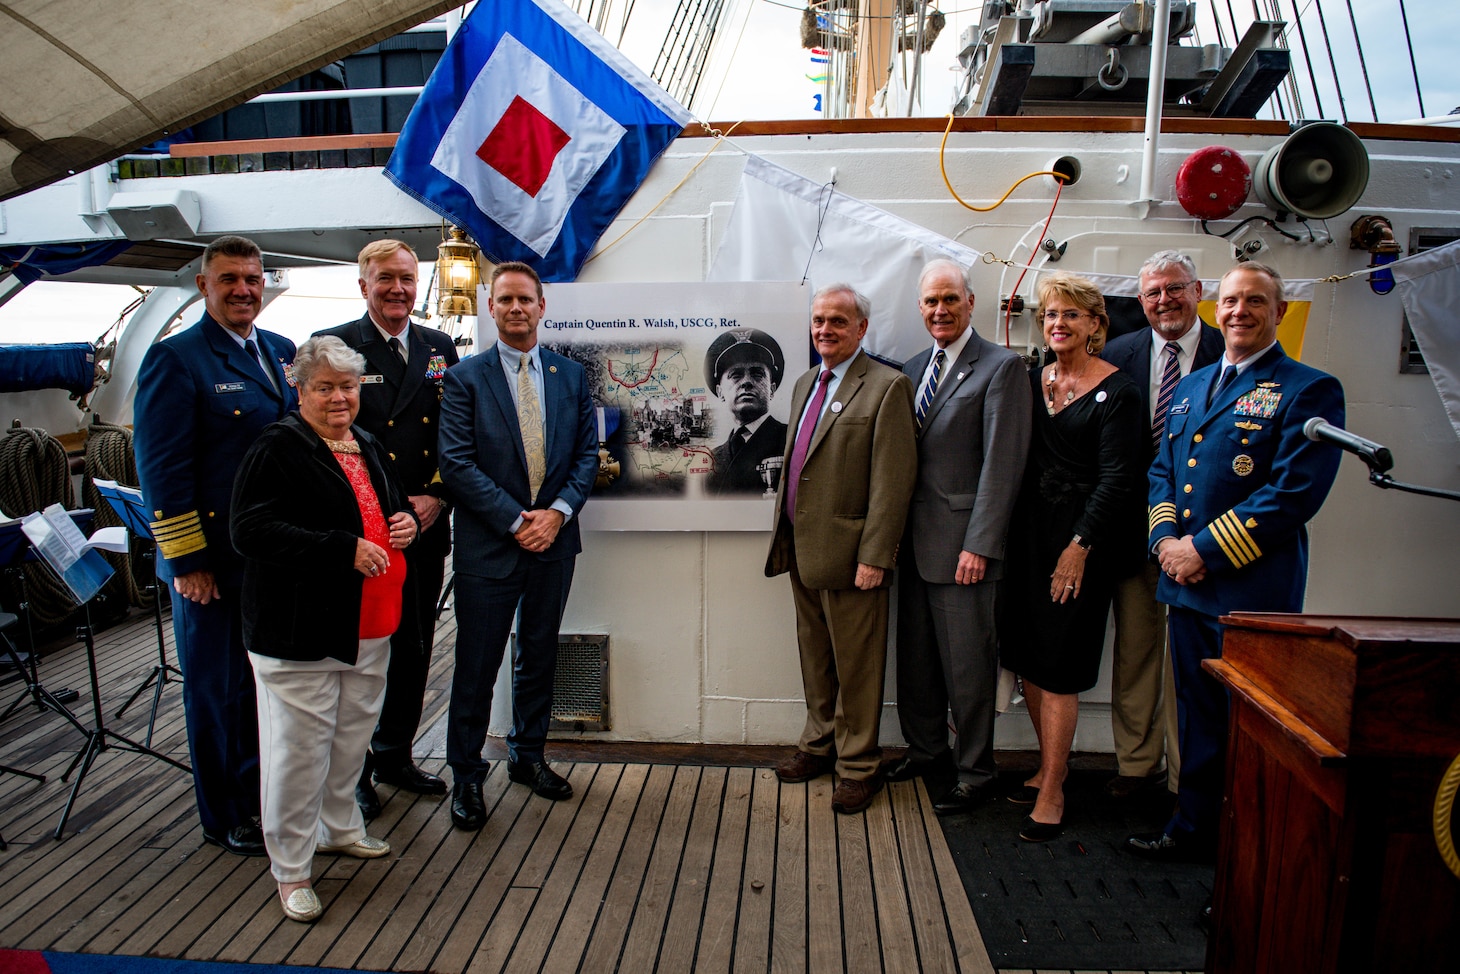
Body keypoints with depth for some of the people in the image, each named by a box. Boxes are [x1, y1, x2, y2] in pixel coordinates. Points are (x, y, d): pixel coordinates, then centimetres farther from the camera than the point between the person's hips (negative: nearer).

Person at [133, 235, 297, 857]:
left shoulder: (282, 352, 10)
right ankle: (225, 817, 26)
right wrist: (186, 561, -16)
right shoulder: (174, 359, -9)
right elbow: (162, 468, -13)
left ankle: (263, 790, 37)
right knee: (217, 690, 9)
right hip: (214, 564, -6)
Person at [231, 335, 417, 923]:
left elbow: (393, 502, 27)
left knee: (353, 734, 19)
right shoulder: (277, 449, -11)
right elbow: (252, 531, -21)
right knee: (300, 747, 1)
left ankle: (339, 828, 40)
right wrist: (345, 550, -25)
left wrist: (404, 520, 2)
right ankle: (290, 868, 18)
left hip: (367, 626, 8)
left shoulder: (367, 447, 14)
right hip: (299, 630, -7)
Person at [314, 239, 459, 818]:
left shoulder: (440, 348, 11)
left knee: (415, 648, 14)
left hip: (427, 527, 5)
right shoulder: (333, 346, -3)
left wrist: (437, 495, -5)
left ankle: (395, 754, 31)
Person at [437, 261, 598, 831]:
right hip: (488, 547, -3)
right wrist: (517, 520, -15)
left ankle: (527, 756, 34)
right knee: (477, 667, 4)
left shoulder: (571, 375, 8)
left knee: (539, 657, 16)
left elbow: (587, 452, 6)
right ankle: (466, 777, 21)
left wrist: (558, 511, -9)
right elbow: (457, 463, -10)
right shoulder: (466, 378, -3)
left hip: (553, 538, 4)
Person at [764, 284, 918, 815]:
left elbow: (893, 481, -16)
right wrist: (784, 536, 15)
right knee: (815, 659, 20)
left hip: (848, 554, -8)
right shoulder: (805, 384, 15)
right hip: (802, 550, 8)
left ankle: (858, 765, 21)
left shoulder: (887, 387, -11)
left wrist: (873, 556, -19)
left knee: (855, 666, 5)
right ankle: (819, 745, 36)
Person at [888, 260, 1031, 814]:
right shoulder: (914, 369, 13)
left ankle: (974, 773, 21)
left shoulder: (1000, 368, -8)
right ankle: (926, 749, 35)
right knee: (915, 657, 17)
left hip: (962, 543, -7)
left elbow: (1002, 464, -14)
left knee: (967, 664, 4)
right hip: (914, 540, 7)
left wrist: (980, 545, -18)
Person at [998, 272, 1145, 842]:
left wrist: (1078, 547, -14)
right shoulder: (1032, 380, 9)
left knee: (1059, 665, -2)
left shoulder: (1116, 391, -8)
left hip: (1082, 537, -6)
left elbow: (1118, 478, -11)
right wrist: (1008, 532, 3)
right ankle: (1050, 766, 28)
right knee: (1026, 655, 10)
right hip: (1029, 532, 6)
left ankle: (1052, 793, 11)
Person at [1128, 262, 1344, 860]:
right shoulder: (1191, 386, 16)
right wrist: (1166, 539, -3)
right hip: (1186, 584, 6)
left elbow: (1295, 492, -16)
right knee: (1197, 716, 17)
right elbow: (1161, 470, 15)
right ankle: (1194, 829, 31)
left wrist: (1205, 549, -17)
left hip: (1254, 588, -6)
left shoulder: (1310, 390, -6)